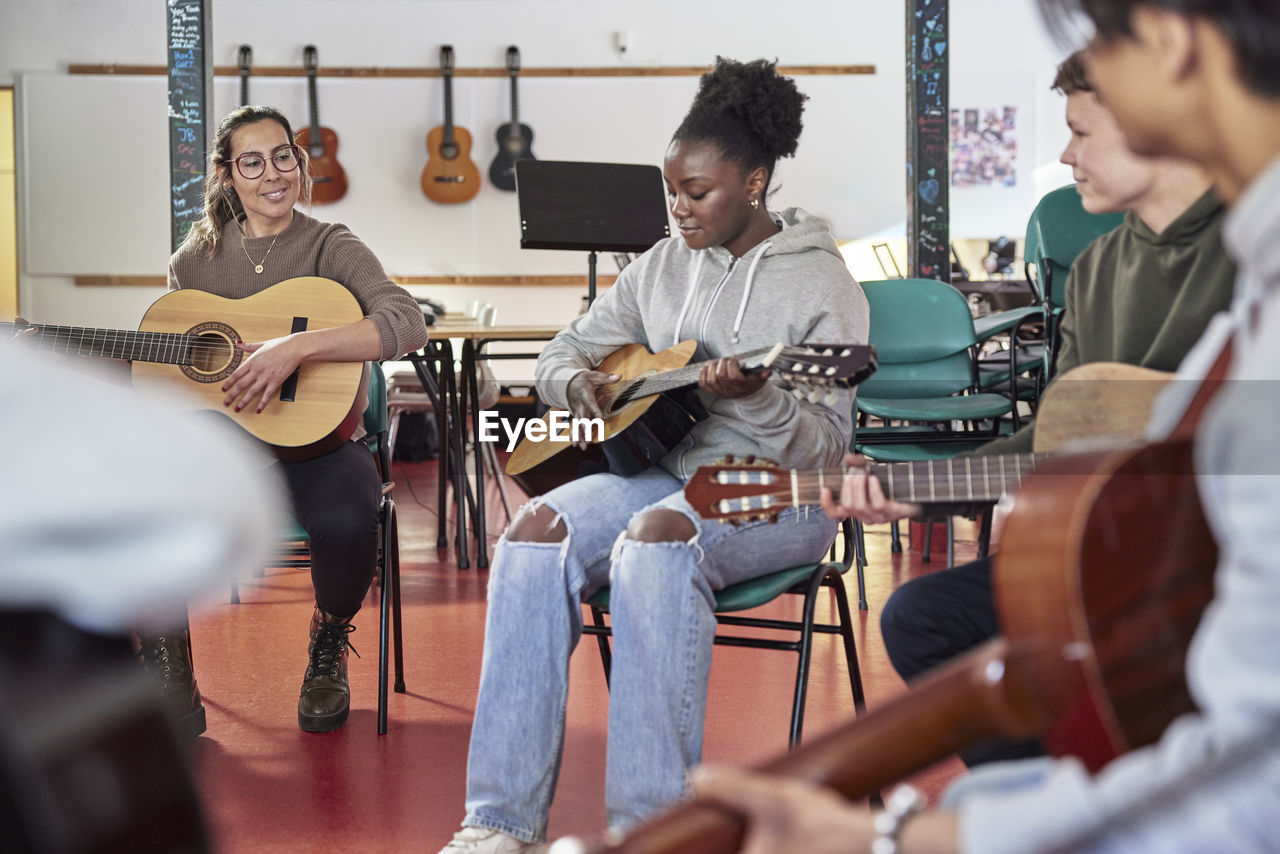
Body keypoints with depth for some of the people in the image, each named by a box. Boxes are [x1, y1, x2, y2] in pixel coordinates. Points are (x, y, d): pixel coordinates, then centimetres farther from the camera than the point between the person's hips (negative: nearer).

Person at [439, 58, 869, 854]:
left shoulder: (821, 282, -4)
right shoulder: (662, 266, 13)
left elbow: (827, 446, -10)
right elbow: (564, 352, 21)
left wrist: (755, 399, -29)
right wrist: (581, 384, -3)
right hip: (663, 464, 6)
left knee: (654, 538, -37)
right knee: (537, 533, -24)